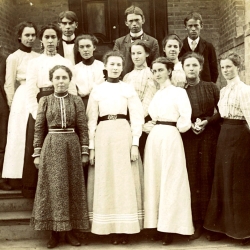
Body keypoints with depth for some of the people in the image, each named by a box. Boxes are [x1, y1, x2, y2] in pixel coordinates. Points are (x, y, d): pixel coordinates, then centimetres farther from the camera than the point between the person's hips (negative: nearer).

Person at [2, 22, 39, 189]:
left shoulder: (39, 57, 11)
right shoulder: (13, 57, 0)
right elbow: (9, 85, 2)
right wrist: (12, 105, 2)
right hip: (22, 101, -3)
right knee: (21, 137, -2)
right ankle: (18, 176, 6)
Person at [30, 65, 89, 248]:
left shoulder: (77, 101, 5)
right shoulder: (45, 101, 6)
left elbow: (83, 128, 2)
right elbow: (39, 129, 5)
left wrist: (84, 151, -3)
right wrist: (37, 153, 0)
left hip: (72, 146, 0)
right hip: (51, 147, 0)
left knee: (73, 187, 4)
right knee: (52, 188, 2)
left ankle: (70, 230, 15)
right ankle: (55, 232, 12)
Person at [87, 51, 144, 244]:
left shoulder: (129, 89, 7)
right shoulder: (97, 91, 10)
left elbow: (136, 118, 3)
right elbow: (92, 120, 8)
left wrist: (135, 144, -7)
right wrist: (91, 147, 1)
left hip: (124, 136, -1)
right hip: (103, 136, 1)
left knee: (125, 181, 0)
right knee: (105, 183, 2)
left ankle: (125, 229, 8)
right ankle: (111, 228, 12)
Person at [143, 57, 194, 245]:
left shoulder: (179, 92, -2)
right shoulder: (155, 94, 17)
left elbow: (186, 121, -11)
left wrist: (170, 127, 2)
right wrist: (147, 127, 0)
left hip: (170, 139, -6)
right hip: (154, 140, 7)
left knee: (170, 181, -2)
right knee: (154, 181, 6)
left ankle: (169, 227, 6)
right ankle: (158, 226, 14)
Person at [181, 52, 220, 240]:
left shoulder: (211, 87, 7)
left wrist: (207, 122, -11)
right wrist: (190, 125, -12)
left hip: (209, 137, 0)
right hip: (188, 138, 1)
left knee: (208, 178, 1)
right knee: (192, 179, 0)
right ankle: (196, 223, 7)